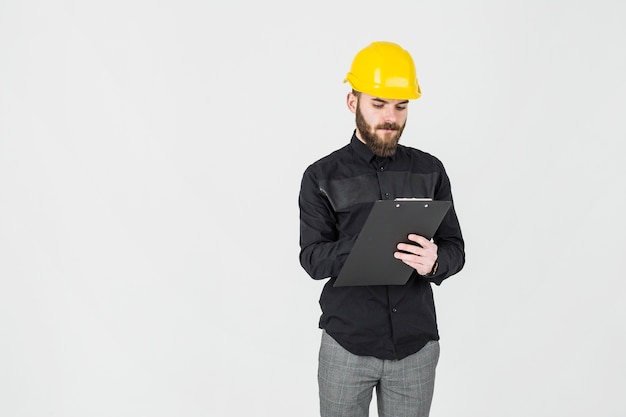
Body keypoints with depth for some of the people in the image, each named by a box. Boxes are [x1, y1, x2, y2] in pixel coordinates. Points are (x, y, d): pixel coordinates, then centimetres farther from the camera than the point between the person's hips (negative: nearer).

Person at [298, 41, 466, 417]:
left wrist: (434, 261, -21)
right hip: (347, 344, -1)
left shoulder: (430, 171, 3)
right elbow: (313, 258, -8)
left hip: (417, 344, 2)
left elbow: (455, 248, 2)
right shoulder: (322, 176, -2)